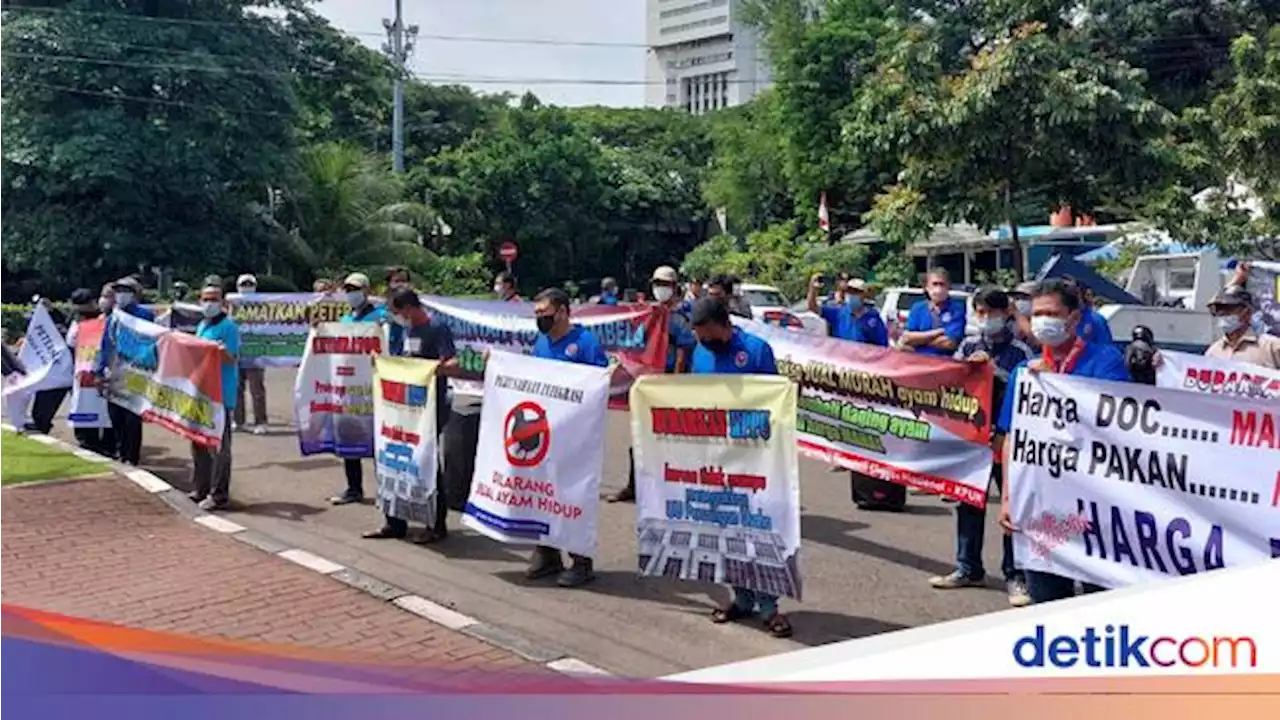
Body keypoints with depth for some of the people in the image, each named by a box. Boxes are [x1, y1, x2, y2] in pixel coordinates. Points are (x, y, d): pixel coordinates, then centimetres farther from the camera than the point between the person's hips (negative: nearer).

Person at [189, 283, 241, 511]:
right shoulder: (201, 326, 16)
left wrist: (224, 352, -35)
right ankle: (200, 488, 25)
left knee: (219, 446, -4)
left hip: (220, 395, -9)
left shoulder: (228, 326, -9)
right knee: (198, 442, 15)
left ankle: (218, 495, -1)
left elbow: (233, 359, -17)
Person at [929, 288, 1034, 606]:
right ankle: (968, 568, 24)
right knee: (969, 502, 12)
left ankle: (1014, 575, 6)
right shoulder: (968, 346, 9)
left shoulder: (1020, 351, -5)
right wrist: (969, 365, -7)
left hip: (1006, 438, -5)